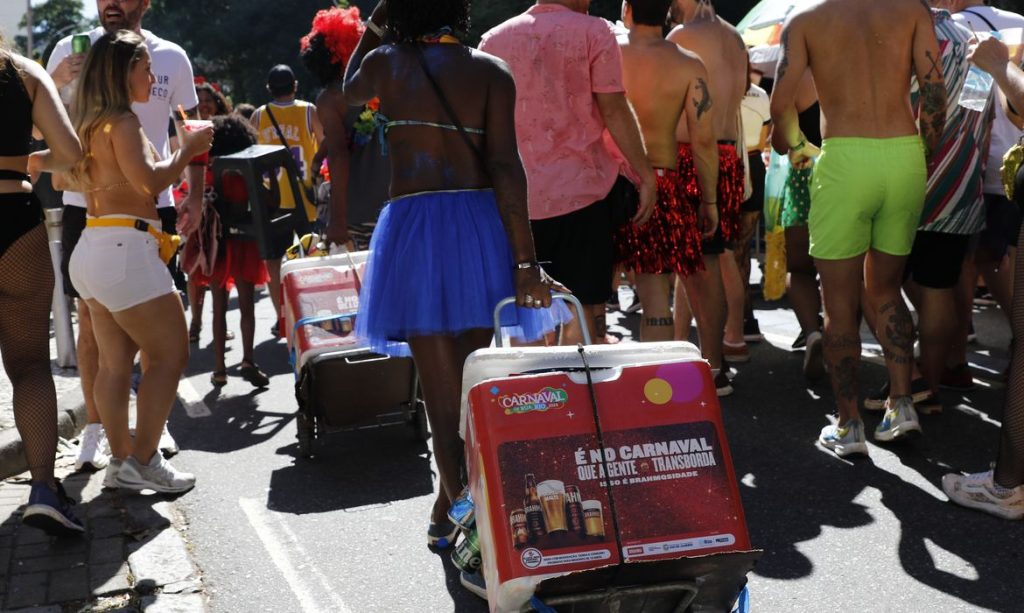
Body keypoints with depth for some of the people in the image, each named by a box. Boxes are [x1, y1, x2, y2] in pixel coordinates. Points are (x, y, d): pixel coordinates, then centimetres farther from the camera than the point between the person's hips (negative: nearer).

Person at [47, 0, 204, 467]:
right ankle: (94, 427, 13)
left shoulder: (171, 57, 3)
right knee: (90, 318, 3)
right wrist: (57, 81, -18)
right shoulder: (71, 50, 1)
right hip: (86, 205, 0)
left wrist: (195, 197, 2)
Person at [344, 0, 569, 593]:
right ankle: (450, 509, 23)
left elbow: (349, 92, 30)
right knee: (477, 381, 14)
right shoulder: (490, 71, 3)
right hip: (480, 224, 1)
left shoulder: (385, 62, 5)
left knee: (442, 385, 4)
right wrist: (526, 260, -7)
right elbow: (505, 166, -6)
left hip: (413, 227, 0)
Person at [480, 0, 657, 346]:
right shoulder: (593, 32, -3)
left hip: (515, 197, 4)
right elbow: (614, 110, -8)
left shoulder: (494, 39, 9)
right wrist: (645, 175, -4)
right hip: (579, 189, -4)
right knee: (583, 308, 2)